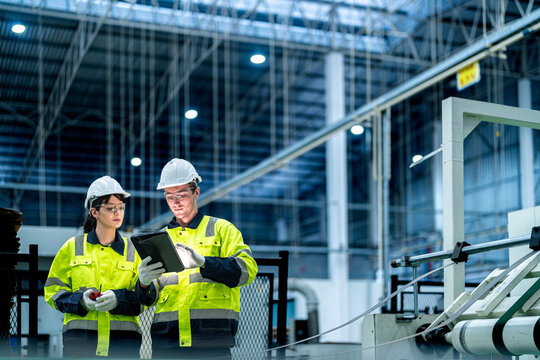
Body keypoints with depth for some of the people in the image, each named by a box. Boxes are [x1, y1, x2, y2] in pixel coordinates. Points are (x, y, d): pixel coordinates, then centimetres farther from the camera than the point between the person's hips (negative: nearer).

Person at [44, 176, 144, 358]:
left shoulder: (133, 251, 13)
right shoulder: (72, 247, 12)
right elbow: (53, 290, 10)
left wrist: (118, 299, -13)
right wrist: (80, 300, -9)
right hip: (80, 338, -1)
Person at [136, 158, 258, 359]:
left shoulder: (221, 228, 11)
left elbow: (247, 269, -5)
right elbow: (149, 298, 15)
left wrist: (203, 262, -20)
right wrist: (144, 284, -10)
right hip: (167, 340, 3)